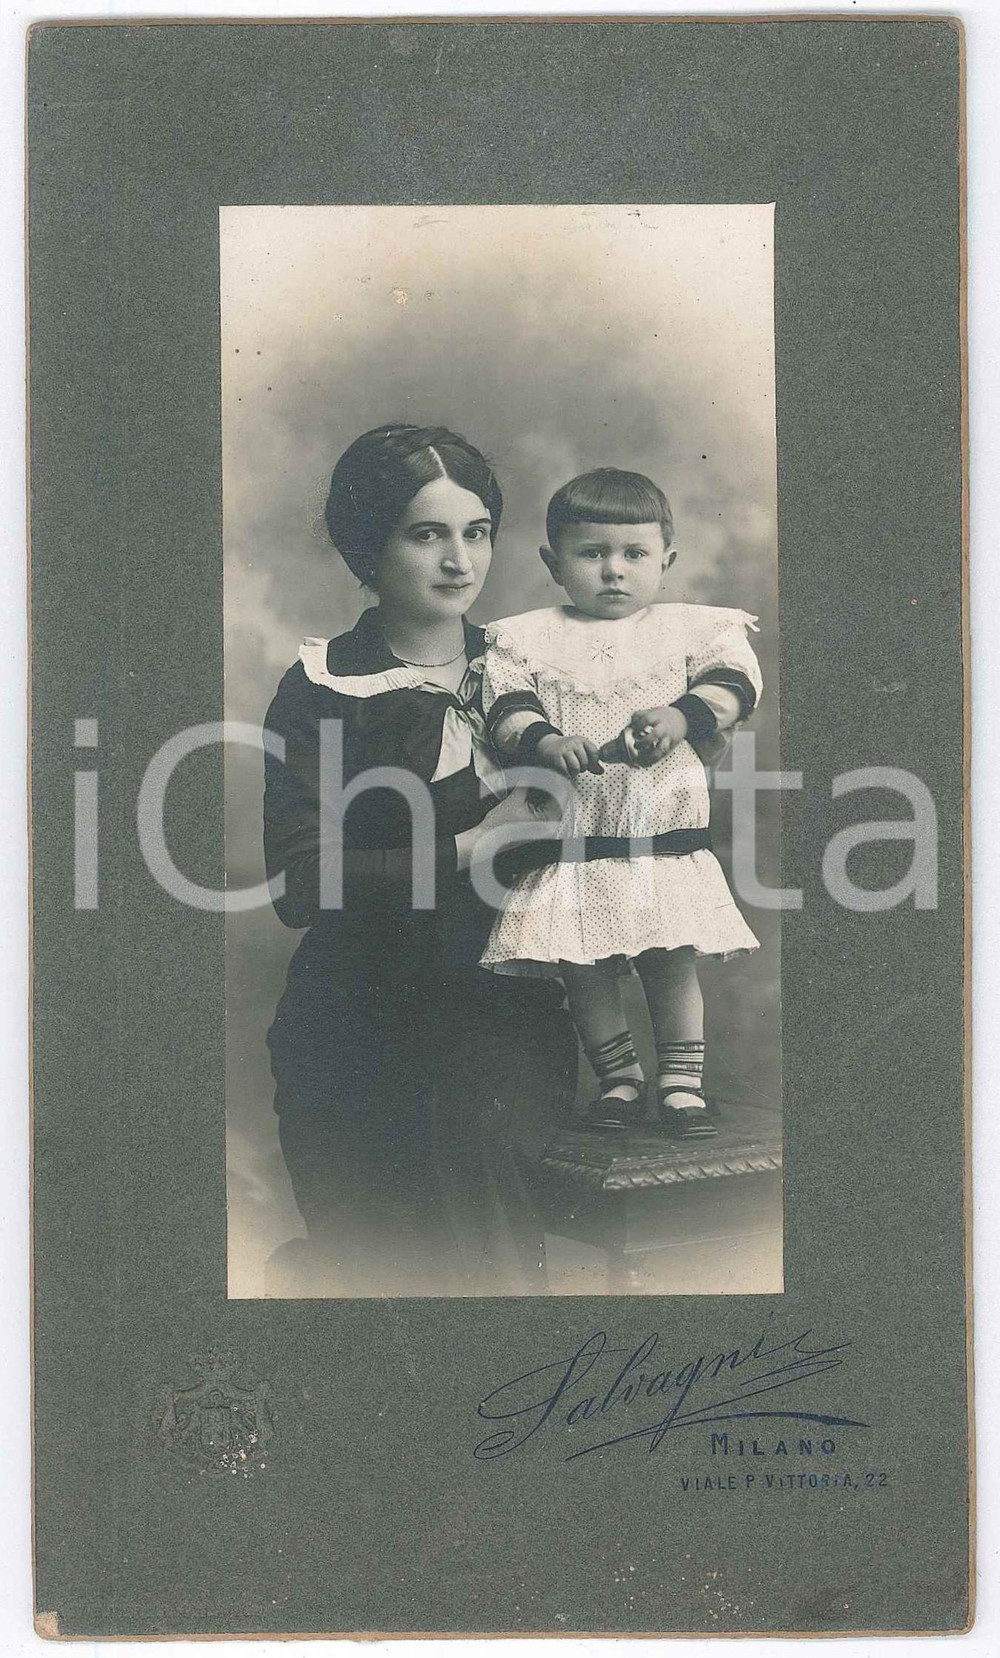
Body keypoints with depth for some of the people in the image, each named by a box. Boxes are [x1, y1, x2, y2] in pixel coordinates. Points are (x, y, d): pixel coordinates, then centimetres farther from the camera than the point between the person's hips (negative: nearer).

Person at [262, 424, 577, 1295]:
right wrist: (468, 848, -14)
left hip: (502, 1005, 2)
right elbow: (300, 881, -12)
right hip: (361, 1018, -2)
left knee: (466, 1113, -25)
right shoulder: (325, 690, -2)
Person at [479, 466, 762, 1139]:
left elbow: (733, 683, -4)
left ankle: (682, 1080, 15)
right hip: (570, 839, 1)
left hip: (668, 836, 0)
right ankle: (619, 1077, 21)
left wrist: (679, 717, -22)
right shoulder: (526, 639, 5)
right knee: (583, 969, 5)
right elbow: (508, 710, -3)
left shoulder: (694, 628, 6)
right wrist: (549, 743, -23)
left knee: (672, 959, 2)